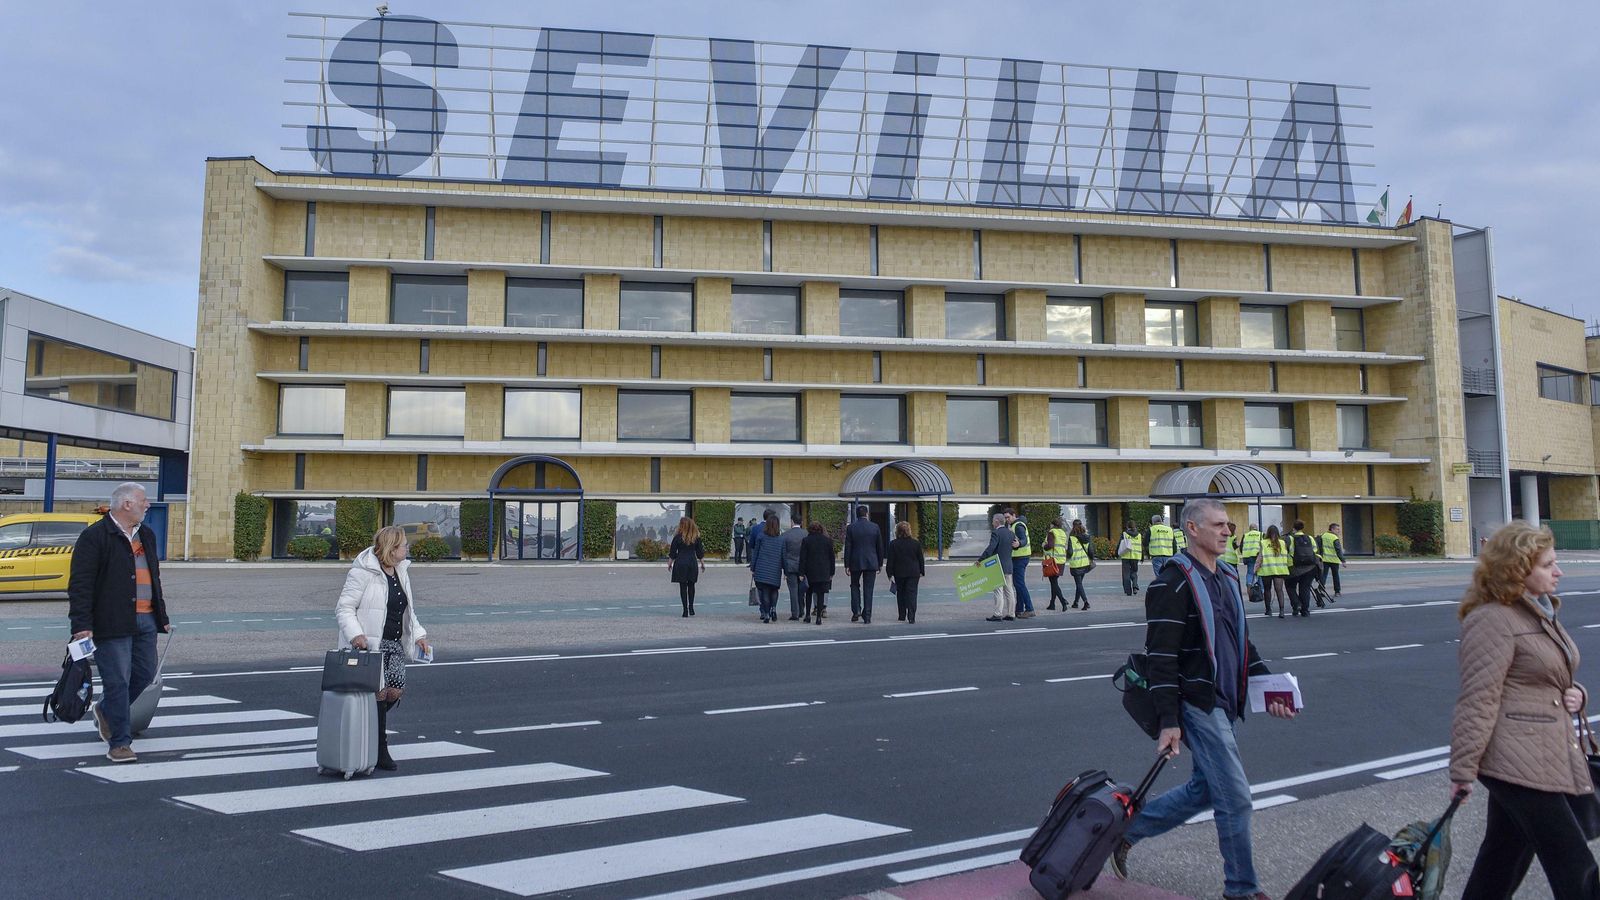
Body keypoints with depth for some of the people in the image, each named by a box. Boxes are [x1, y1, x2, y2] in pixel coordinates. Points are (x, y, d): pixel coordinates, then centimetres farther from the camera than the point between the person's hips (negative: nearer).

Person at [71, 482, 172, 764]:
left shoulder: (146, 535, 17)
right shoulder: (94, 537, -7)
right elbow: (80, 584, -12)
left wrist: (162, 616, 22)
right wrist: (82, 624, -18)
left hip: (145, 620, 7)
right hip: (112, 623, -7)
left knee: (144, 674, 12)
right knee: (117, 682, -3)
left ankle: (105, 710, 37)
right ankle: (120, 742, 6)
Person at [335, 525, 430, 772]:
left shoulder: (401, 572, 13)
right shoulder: (362, 573, -12)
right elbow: (344, 607, -12)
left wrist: (418, 634, 11)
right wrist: (355, 634, -26)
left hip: (394, 643, 8)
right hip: (369, 644, -8)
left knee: (396, 691, -1)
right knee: (379, 692, -6)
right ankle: (380, 751, 5)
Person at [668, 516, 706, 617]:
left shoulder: (678, 537, -8)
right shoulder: (696, 537, 1)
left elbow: (672, 553, -2)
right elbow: (700, 553, 6)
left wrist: (670, 564, 10)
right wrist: (702, 564, 17)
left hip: (681, 563, -3)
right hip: (693, 563, 3)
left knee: (683, 586, 2)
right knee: (691, 585, 16)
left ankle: (685, 610, 2)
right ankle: (691, 607, 13)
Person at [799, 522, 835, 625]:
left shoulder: (806, 540, -4)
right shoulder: (827, 540, 1)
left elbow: (802, 558, -6)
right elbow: (831, 557, 4)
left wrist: (801, 573, -3)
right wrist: (831, 572, 10)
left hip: (810, 572, 0)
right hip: (824, 572, 0)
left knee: (809, 593, 16)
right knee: (821, 593, 2)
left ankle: (808, 615, 16)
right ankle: (819, 617, -4)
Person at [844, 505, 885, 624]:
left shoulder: (851, 527, -5)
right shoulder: (875, 527, -1)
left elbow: (847, 547, -5)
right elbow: (880, 547, 4)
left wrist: (847, 565, -1)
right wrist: (880, 563, 13)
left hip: (855, 562, -1)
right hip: (871, 563, 1)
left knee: (855, 586, 18)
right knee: (868, 589, 4)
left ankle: (856, 610, 5)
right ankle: (867, 617, 3)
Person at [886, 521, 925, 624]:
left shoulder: (893, 544, -5)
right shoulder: (916, 543, -1)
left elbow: (890, 561, -6)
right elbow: (920, 559, 5)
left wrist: (890, 574, -2)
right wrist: (921, 572, 14)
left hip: (899, 573, 0)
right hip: (913, 573, 0)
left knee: (900, 594, 14)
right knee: (912, 594, -1)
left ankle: (902, 616, 19)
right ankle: (911, 618, -11)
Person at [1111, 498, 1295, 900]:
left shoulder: (1228, 578, 13)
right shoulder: (1173, 582, -15)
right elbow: (1162, 656, -18)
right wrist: (1169, 721, -21)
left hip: (1226, 706, 9)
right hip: (1198, 705, -9)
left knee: (1204, 789, 15)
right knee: (1235, 797, -2)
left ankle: (1127, 829, 28)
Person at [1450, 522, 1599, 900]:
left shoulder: (1541, 611, 15)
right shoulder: (1492, 620, -15)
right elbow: (1477, 700, -19)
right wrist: (1463, 770, -20)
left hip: (1549, 756, 9)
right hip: (1519, 763, -9)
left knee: (1503, 862, 17)